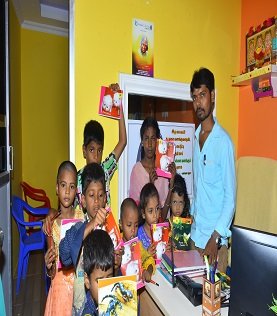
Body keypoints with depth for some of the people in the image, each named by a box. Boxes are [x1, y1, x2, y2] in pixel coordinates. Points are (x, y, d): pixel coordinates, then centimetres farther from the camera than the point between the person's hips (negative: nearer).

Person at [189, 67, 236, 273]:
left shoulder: (224, 141, -16)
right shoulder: (196, 137, 5)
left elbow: (230, 197, -14)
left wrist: (215, 237, -17)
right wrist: (192, 216, 13)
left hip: (215, 239, -6)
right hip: (195, 234, 6)